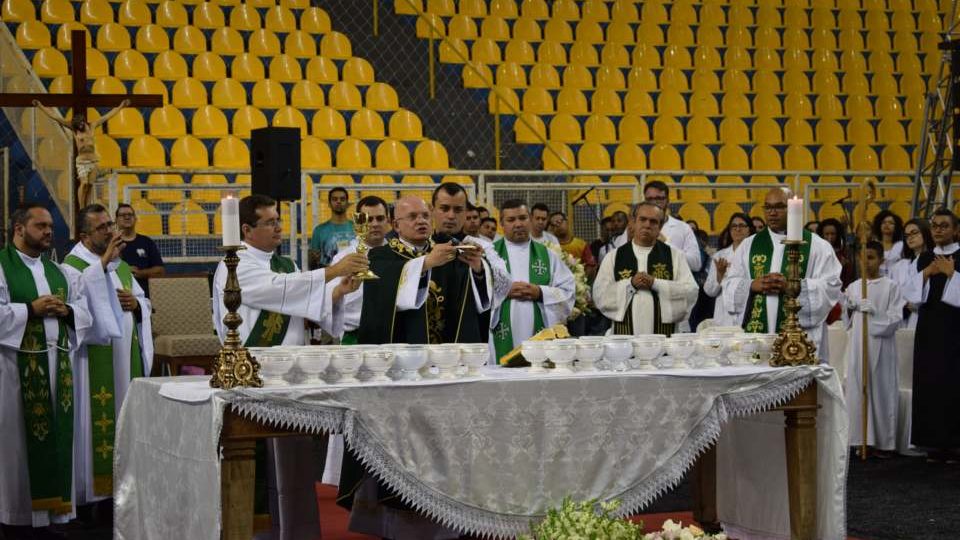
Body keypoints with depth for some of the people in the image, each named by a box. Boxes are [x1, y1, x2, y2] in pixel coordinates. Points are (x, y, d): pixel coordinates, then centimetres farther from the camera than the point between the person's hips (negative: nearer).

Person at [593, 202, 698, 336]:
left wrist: (655, 283, -11)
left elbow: (691, 291, -2)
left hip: (663, 333, 0)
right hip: (625, 332, 0)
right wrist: (631, 284, -10)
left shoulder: (675, 256, 7)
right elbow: (599, 294, 2)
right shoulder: (613, 257, 9)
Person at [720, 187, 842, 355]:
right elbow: (730, 284, 12)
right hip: (755, 334, 3)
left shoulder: (817, 245, 5)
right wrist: (752, 285, -8)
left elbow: (831, 285, -3)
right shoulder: (748, 245, 15)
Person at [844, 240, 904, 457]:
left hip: (881, 346, -3)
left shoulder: (891, 286, 2)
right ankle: (861, 438, 2)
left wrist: (874, 312, -16)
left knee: (881, 390, -2)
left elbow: (895, 319, -5)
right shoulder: (853, 287, 13)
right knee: (858, 389, -2)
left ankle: (883, 441, 4)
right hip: (857, 346, 3)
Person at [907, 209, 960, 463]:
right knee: (928, 381, 1)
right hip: (928, 326, 4)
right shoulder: (925, 258, 13)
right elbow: (913, 294, 9)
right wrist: (926, 273, -4)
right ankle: (934, 442, 7)